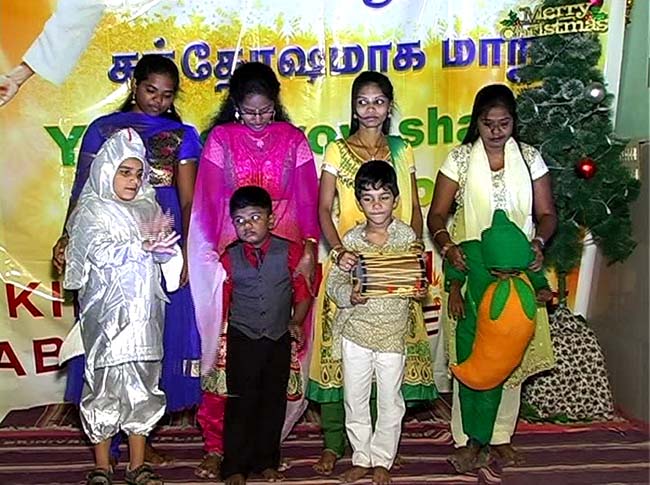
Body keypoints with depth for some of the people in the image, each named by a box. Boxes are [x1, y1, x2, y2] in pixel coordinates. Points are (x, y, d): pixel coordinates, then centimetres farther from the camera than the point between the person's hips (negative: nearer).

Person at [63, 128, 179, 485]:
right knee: (106, 382, 0)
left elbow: (166, 252, 8)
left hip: (144, 312, 5)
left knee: (143, 384, 7)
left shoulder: (148, 208, 15)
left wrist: (160, 240, -12)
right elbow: (101, 254, -13)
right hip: (107, 313, -5)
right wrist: (143, 246, -14)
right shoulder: (92, 210, 0)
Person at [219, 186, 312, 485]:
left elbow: (302, 292, 2)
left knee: (274, 402, 11)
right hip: (242, 339, -1)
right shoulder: (229, 258, -1)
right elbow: (221, 302, 4)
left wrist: (296, 321, -12)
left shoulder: (289, 252, -4)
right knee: (240, 402, 2)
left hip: (279, 340, 1)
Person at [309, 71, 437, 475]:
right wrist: (338, 250, -18)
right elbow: (324, 210, -3)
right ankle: (334, 442, 9)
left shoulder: (402, 152, 11)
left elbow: (414, 211, 12)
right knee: (339, 350, -2)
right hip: (350, 266, -2)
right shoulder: (338, 151, 3)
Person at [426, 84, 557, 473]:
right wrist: (447, 245, -21)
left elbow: (546, 213, 5)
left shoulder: (530, 157, 5)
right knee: (469, 354, -1)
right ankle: (467, 438, 11)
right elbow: (438, 214, -2)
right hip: (470, 271, -2)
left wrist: (538, 241, -15)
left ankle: (500, 434, 21)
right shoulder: (460, 158, 0)